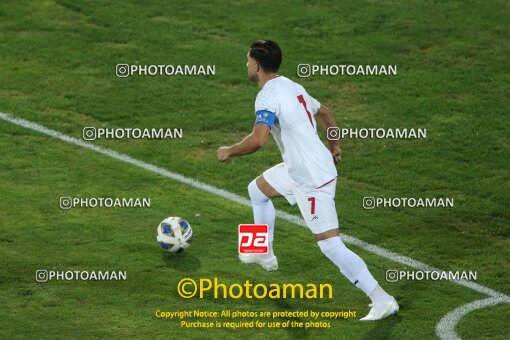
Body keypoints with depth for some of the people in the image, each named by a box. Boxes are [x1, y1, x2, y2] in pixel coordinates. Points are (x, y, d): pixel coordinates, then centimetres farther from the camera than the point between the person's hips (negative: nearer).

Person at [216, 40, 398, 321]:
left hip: (312, 181, -10)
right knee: (257, 190, 28)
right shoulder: (292, 87, 10)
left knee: (331, 246, -9)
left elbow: (258, 140, -31)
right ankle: (265, 254, 45)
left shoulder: (268, 96, -19)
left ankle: (382, 301, -10)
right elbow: (325, 114, 24)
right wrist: (334, 147, 36)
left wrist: (229, 151, -14)